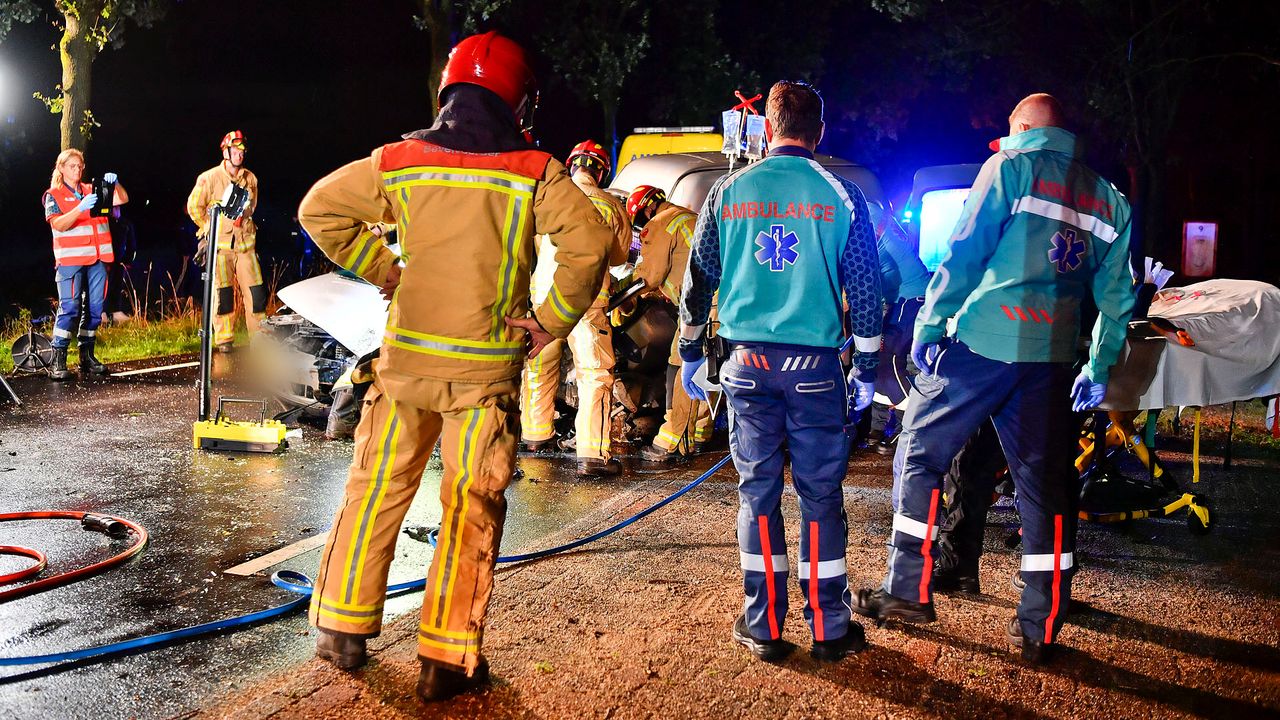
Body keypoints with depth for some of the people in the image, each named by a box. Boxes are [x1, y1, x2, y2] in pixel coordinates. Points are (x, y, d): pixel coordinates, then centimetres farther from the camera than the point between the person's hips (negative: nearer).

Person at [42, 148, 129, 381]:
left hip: (98, 258, 4)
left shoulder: (92, 191, 16)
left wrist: (115, 183, -12)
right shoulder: (53, 195, 5)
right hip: (70, 259, -4)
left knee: (95, 307, 5)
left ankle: (87, 356, 14)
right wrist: (81, 208, -23)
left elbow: (123, 199, 8)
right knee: (69, 307, -13)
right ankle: (58, 360, -11)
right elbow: (58, 225, -10)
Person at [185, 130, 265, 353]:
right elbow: (194, 206, 6)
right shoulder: (209, 178, -4)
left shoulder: (250, 179, 9)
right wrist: (208, 230, 11)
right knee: (222, 292, -2)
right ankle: (224, 340, 7)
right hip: (219, 243, -3)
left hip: (245, 242, 4)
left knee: (255, 290, -1)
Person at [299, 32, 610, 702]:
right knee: (470, 509, 4)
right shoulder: (534, 172, -6)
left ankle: (342, 628, 24)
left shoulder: (399, 161, 3)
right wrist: (552, 320, -6)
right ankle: (446, 658, 7)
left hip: (405, 360, 3)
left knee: (375, 492, 14)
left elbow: (319, 207, 7)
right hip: (486, 369, -3)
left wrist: (378, 268, 11)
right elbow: (589, 244, -15)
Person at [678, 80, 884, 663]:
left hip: (747, 363, 1)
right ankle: (828, 627, 13)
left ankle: (763, 626, 14)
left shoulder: (729, 192, 4)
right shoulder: (840, 196, 0)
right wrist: (867, 369, 10)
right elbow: (865, 288, 1)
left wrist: (690, 353, 20)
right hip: (815, 366, -1)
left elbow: (699, 277, 9)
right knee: (821, 493, 6)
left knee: (757, 491, 9)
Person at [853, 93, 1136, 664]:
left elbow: (964, 252, -7)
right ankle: (1040, 631, 13)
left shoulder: (1011, 166, 2)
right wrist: (1098, 369, 20)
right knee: (1045, 487, 8)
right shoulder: (1107, 198, 18)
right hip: (1050, 358, 5)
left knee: (919, 455, 8)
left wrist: (928, 325, -3)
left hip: (982, 341, -5)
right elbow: (1115, 295, 15)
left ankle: (909, 591, 9)